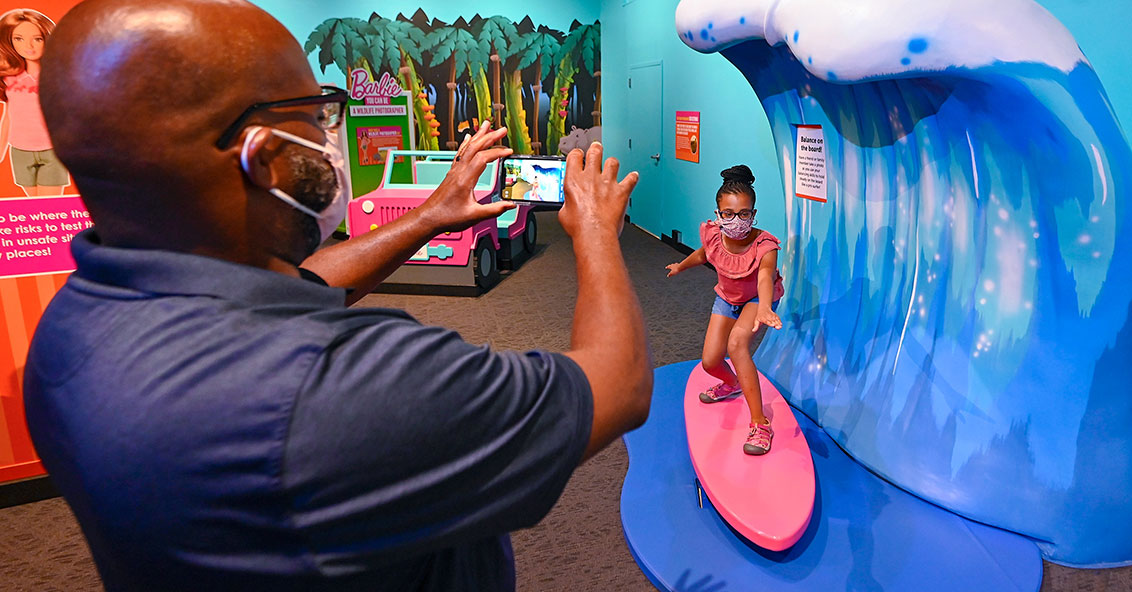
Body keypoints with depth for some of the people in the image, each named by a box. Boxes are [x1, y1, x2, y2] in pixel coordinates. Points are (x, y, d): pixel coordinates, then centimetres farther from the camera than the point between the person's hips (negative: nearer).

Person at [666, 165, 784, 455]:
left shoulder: (764, 245, -35)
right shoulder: (712, 234, -23)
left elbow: (765, 278, -56)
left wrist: (764, 308, -77)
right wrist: (681, 266, 23)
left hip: (758, 299, -5)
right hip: (727, 298, 5)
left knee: (736, 344, -33)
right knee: (711, 362, -2)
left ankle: (760, 423, -26)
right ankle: (732, 384, 39)